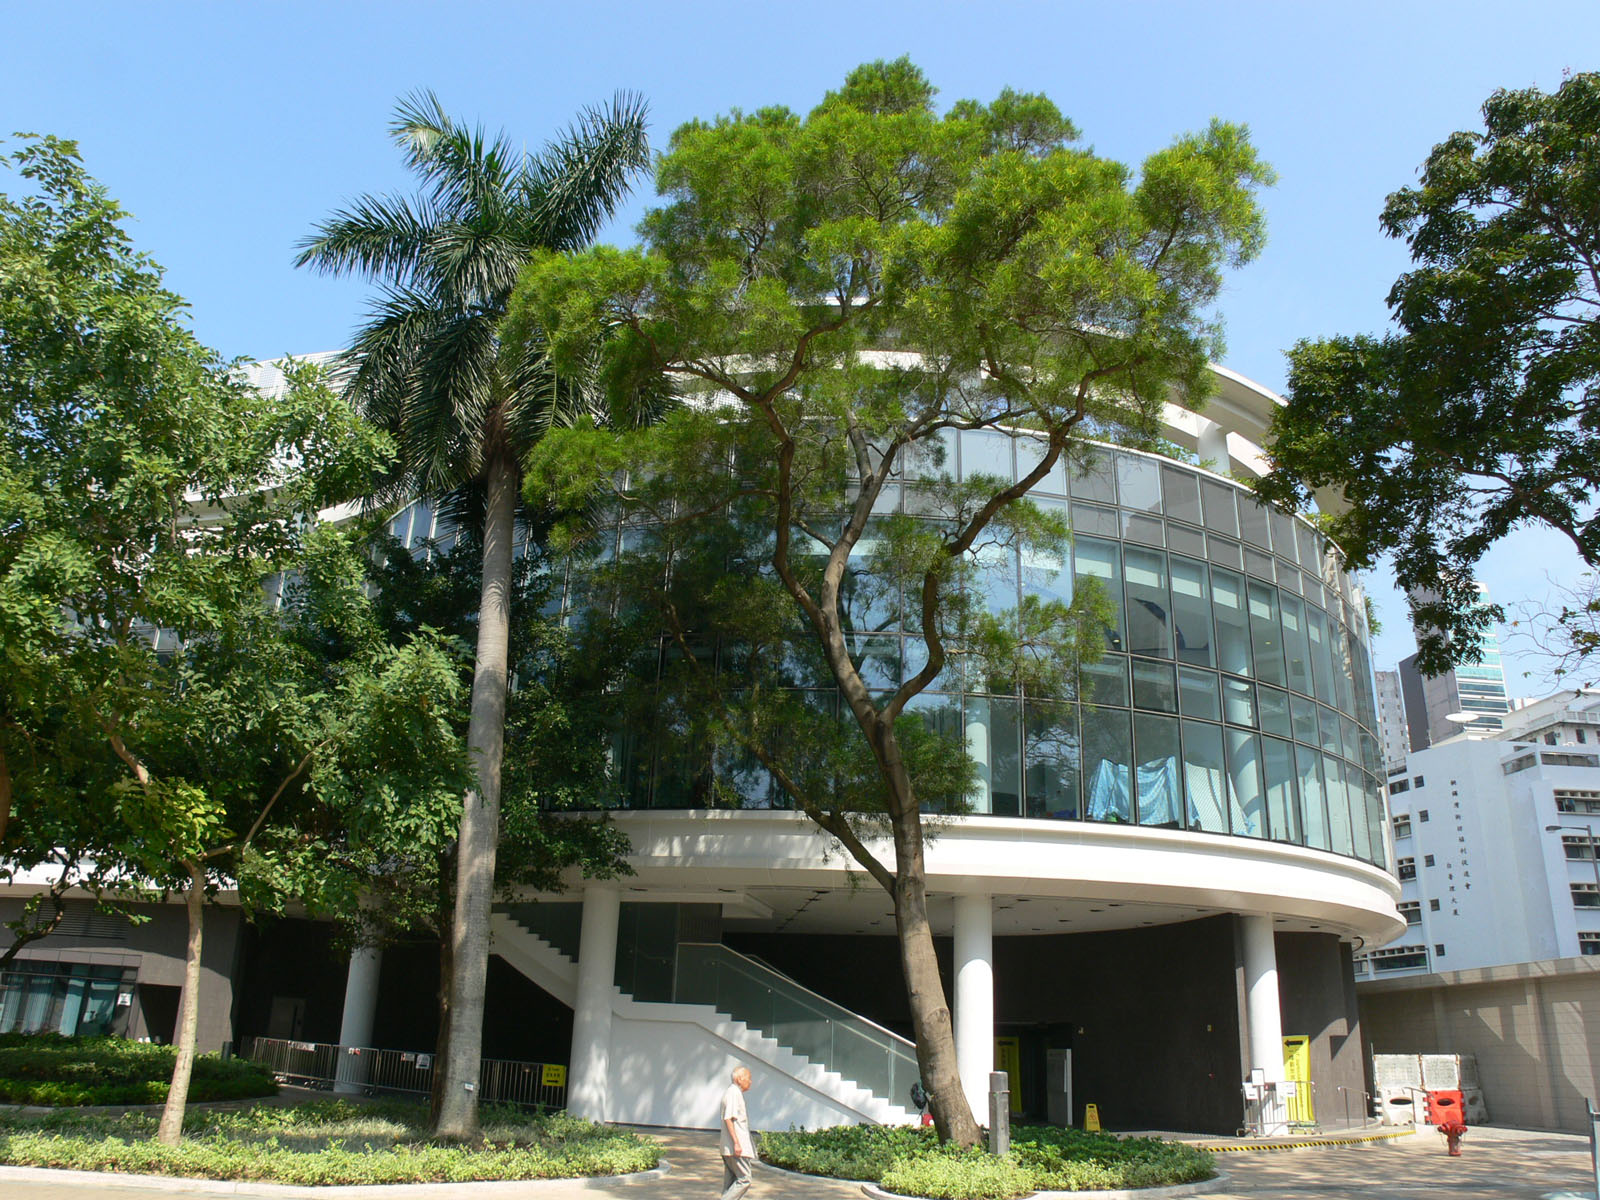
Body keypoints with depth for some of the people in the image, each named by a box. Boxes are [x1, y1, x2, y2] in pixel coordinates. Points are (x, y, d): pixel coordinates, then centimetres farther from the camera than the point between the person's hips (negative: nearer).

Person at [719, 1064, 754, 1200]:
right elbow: (728, 1118, -21)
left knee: (730, 1182, 12)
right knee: (744, 1180, -9)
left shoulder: (731, 1092, 19)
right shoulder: (734, 1093, -13)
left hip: (729, 1148, 11)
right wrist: (736, 1143, -24)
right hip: (735, 1148, -11)